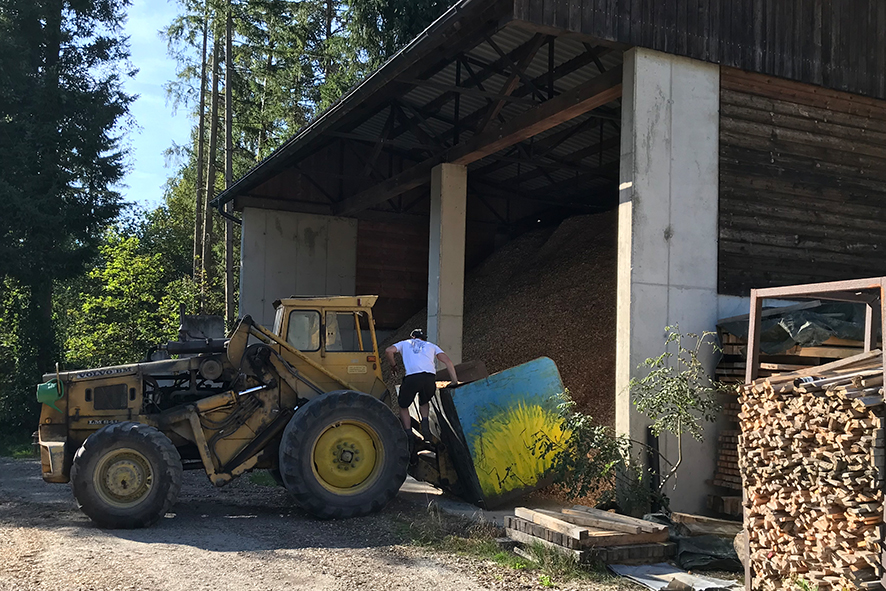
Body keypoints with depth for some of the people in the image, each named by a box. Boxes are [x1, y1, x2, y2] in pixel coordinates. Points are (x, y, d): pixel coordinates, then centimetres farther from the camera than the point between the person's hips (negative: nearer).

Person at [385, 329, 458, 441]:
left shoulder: (405, 343, 30)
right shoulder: (431, 345, 32)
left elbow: (388, 351, 12)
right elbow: (447, 361, 20)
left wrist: (393, 365, 28)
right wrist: (455, 382, 19)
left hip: (412, 377, -2)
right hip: (430, 377, 2)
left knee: (403, 406, 18)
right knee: (424, 402, 30)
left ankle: (409, 434, 5)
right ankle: (425, 424, 5)